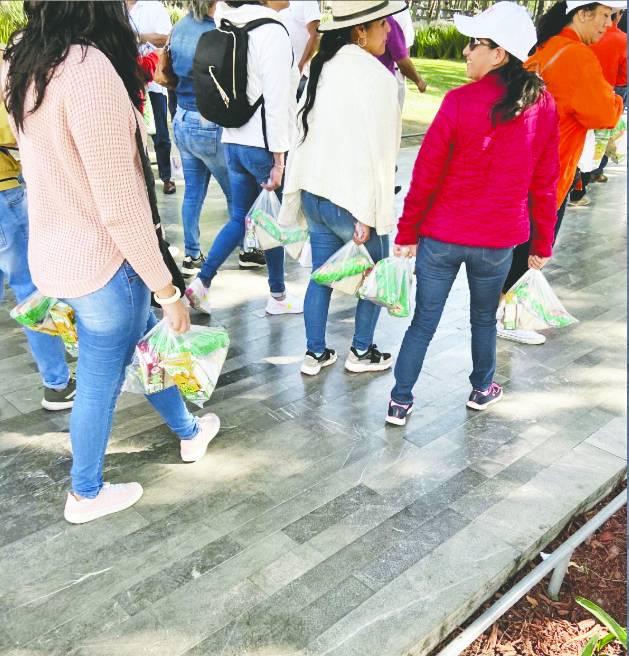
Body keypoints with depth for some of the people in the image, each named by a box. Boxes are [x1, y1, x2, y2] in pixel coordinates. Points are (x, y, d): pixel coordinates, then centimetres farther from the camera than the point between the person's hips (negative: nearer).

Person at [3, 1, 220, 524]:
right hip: (102, 265, -8)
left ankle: (189, 432, 49)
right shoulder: (88, 68, -26)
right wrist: (167, 290, -16)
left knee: (141, 347, 26)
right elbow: (121, 207, -25)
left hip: (52, 255, 8)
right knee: (101, 381, 15)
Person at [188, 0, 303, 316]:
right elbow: (276, 103, -19)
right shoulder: (273, 32, -15)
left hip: (233, 141, 7)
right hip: (263, 145, -7)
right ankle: (278, 296, 21)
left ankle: (201, 282, 9)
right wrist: (279, 160, -16)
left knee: (239, 218, 15)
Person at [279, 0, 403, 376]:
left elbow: (307, 131, 8)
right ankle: (361, 352, 27)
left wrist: (299, 192, 14)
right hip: (349, 198, -7)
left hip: (314, 193, 7)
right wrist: (367, 213, -16)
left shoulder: (324, 66, 5)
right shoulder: (375, 75, -17)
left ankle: (316, 353, 25)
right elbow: (374, 150, -20)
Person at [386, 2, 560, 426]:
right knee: (484, 318, 24)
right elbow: (544, 183, 1)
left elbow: (426, 175, -11)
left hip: (441, 235, -2)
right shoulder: (542, 105, -4)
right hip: (499, 239, 3)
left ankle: (400, 402, 20)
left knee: (423, 322, 11)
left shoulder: (460, 101, -14)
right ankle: (482, 390, 41)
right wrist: (542, 244, 11)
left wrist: (407, 233, -1)